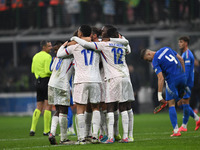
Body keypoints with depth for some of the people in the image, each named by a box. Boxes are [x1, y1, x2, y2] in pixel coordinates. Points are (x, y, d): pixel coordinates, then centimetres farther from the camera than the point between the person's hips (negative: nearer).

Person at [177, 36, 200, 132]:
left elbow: (186, 70, -20)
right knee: (180, 103, 9)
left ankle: (184, 126, -3)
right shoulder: (183, 54, 19)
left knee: (185, 102, -6)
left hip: (186, 83, -10)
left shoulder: (187, 54, -13)